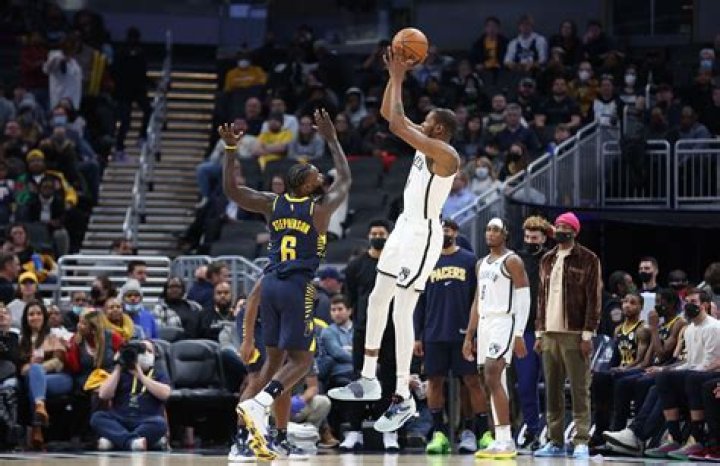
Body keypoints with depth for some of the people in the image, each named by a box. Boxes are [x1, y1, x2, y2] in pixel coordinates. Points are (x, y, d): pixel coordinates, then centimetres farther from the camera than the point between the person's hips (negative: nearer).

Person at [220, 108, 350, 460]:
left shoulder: (272, 203, 6)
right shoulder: (320, 208, -4)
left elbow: (231, 190, 12)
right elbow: (345, 180, 13)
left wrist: (230, 149, 10)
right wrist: (331, 138, 19)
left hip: (270, 283, 6)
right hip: (298, 286, -6)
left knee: (275, 358, 14)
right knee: (300, 360, -3)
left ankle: (254, 429, 7)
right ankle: (257, 404, -26)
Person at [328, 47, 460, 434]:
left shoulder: (445, 154, -19)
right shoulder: (426, 143, 8)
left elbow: (397, 125, -28)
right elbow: (389, 115, 16)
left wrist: (398, 79, -18)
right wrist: (395, 77, 2)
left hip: (423, 235, -10)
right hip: (406, 227, 10)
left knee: (401, 312, -11)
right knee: (377, 300, 14)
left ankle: (403, 398, -8)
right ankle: (368, 380, 23)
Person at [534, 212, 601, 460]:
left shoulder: (587, 259, -2)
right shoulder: (547, 260, 17)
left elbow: (593, 299, -7)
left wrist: (587, 335, -13)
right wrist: (539, 332, 12)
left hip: (574, 336, -6)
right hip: (550, 334, 6)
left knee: (579, 390, -6)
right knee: (552, 391, 7)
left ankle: (581, 442, -6)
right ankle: (555, 441, 12)